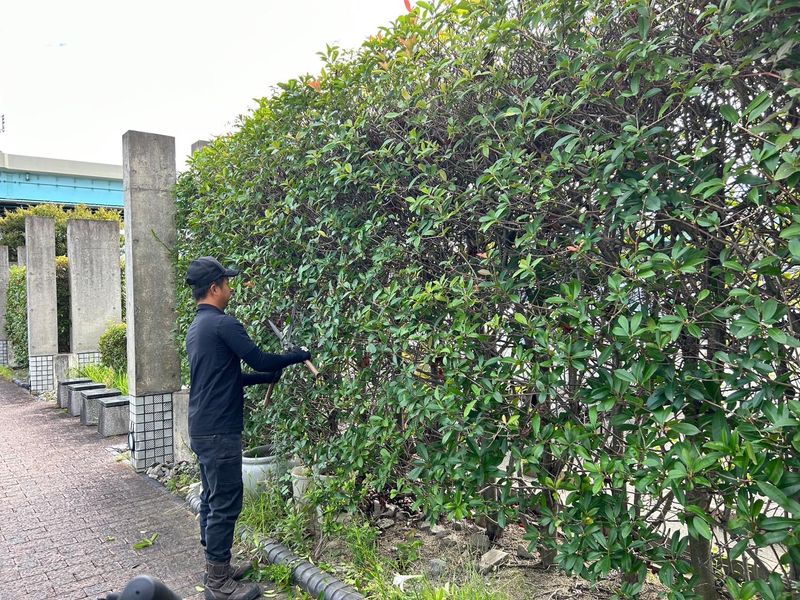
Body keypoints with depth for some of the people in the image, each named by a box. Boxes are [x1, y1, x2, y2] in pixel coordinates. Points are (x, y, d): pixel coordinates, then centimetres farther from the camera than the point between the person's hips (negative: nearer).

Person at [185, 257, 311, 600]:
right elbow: (259, 360, -15)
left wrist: (266, 378, 19)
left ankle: (216, 567, 29)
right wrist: (298, 356, 0)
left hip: (202, 428, 10)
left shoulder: (197, 327, 14)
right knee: (225, 504, -1)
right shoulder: (222, 323, -17)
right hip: (219, 431, -10)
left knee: (212, 498, 17)